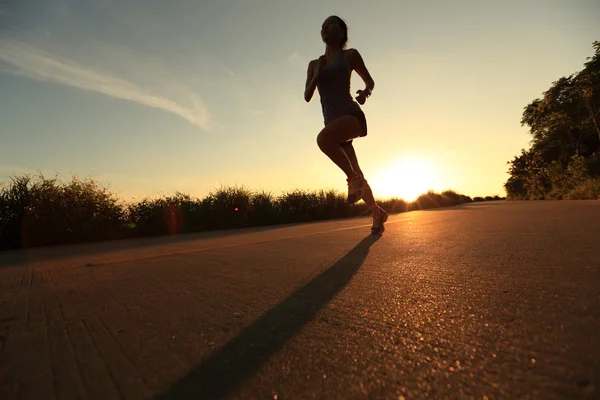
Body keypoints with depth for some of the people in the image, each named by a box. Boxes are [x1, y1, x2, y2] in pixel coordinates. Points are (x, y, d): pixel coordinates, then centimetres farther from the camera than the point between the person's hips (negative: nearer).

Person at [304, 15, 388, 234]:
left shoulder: (350, 55, 9)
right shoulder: (314, 64, 19)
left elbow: (370, 80, 14)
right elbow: (307, 96, 12)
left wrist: (365, 92, -9)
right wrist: (318, 75, -3)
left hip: (351, 115, -5)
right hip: (334, 124, 5)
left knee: (323, 138, -37)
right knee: (355, 175, 6)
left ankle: (353, 177, -17)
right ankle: (377, 213, 25)